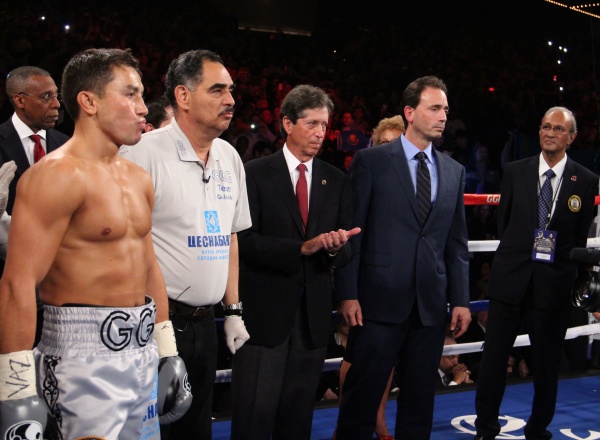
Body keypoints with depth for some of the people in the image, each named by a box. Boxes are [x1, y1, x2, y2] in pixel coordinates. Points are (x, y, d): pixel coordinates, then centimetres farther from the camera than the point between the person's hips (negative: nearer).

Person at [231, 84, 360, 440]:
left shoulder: (337, 181, 10)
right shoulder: (256, 174, -3)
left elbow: (346, 252, 7)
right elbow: (246, 241, -11)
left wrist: (336, 247, -16)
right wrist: (303, 247, -21)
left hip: (314, 316, 4)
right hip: (265, 312, -4)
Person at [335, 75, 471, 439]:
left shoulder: (454, 171, 11)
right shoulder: (371, 161, -2)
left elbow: (457, 242, 12)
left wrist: (461, 299, 7)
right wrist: (348, 293, -9)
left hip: (432, 304, 4)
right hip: (380, 300, -4)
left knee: (420, 401, 13)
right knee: (362, 396, 3)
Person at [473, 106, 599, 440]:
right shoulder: (516, 171, 4)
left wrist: (569, 270, -3)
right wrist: (514, 258, 9)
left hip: (554, 281, -1)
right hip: (512, 275, 1)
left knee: (547, 362, 8)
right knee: (494, 355, 4)